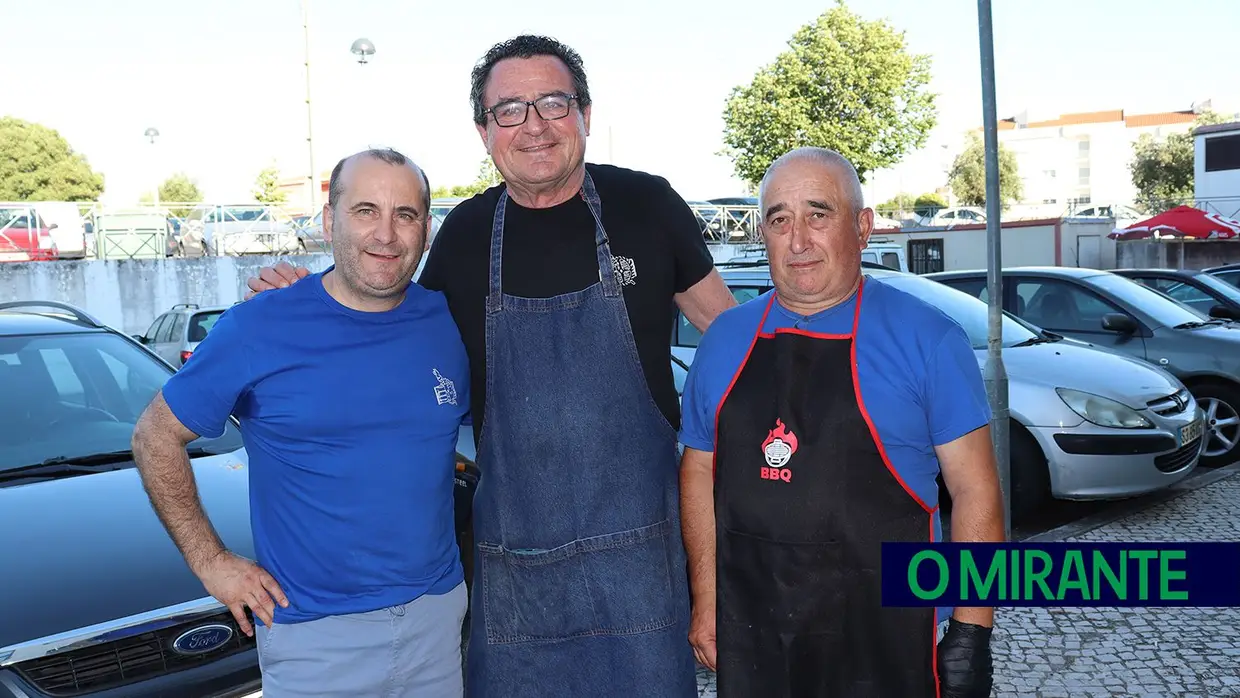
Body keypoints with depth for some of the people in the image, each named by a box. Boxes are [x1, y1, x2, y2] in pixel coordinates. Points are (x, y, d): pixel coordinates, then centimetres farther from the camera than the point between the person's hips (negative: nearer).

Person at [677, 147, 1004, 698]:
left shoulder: (926, 337, -7)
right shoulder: (724, 339, 3)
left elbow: (974, 489, -6)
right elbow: (699, 472, 9)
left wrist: (971, 632, -9)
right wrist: (706, 603, 6)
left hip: (884, 640, -2)